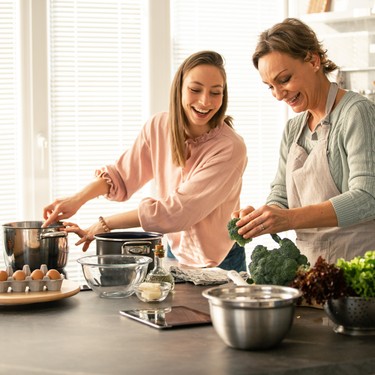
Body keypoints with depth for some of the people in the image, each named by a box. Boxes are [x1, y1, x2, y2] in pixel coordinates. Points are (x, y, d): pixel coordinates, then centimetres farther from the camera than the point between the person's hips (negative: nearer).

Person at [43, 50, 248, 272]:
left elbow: (177, 211, -27)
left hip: (220, 266, -4)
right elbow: (122, 175, 6)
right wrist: (78, 199, -13)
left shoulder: (231, 148, -24)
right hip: (176, 253, 4)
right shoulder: (159, 126, -6)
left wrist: (105, 225, -23)